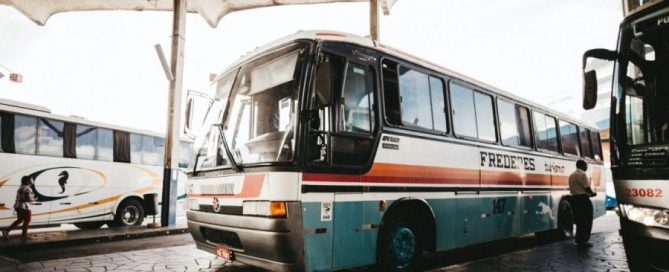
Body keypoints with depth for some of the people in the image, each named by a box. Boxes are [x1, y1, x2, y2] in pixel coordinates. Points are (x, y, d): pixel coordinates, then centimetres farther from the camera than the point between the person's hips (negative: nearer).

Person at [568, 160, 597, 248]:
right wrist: (593, 194, 4)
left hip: (574, 198, 9)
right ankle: (583, 241, 0)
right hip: (583, 199, -9)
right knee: (586, 221, -1)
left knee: (579, 221, 14)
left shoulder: (571, 175, 16)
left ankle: (579, 241, 17)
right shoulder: (582, 174, -12)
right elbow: (587, 187, -15)